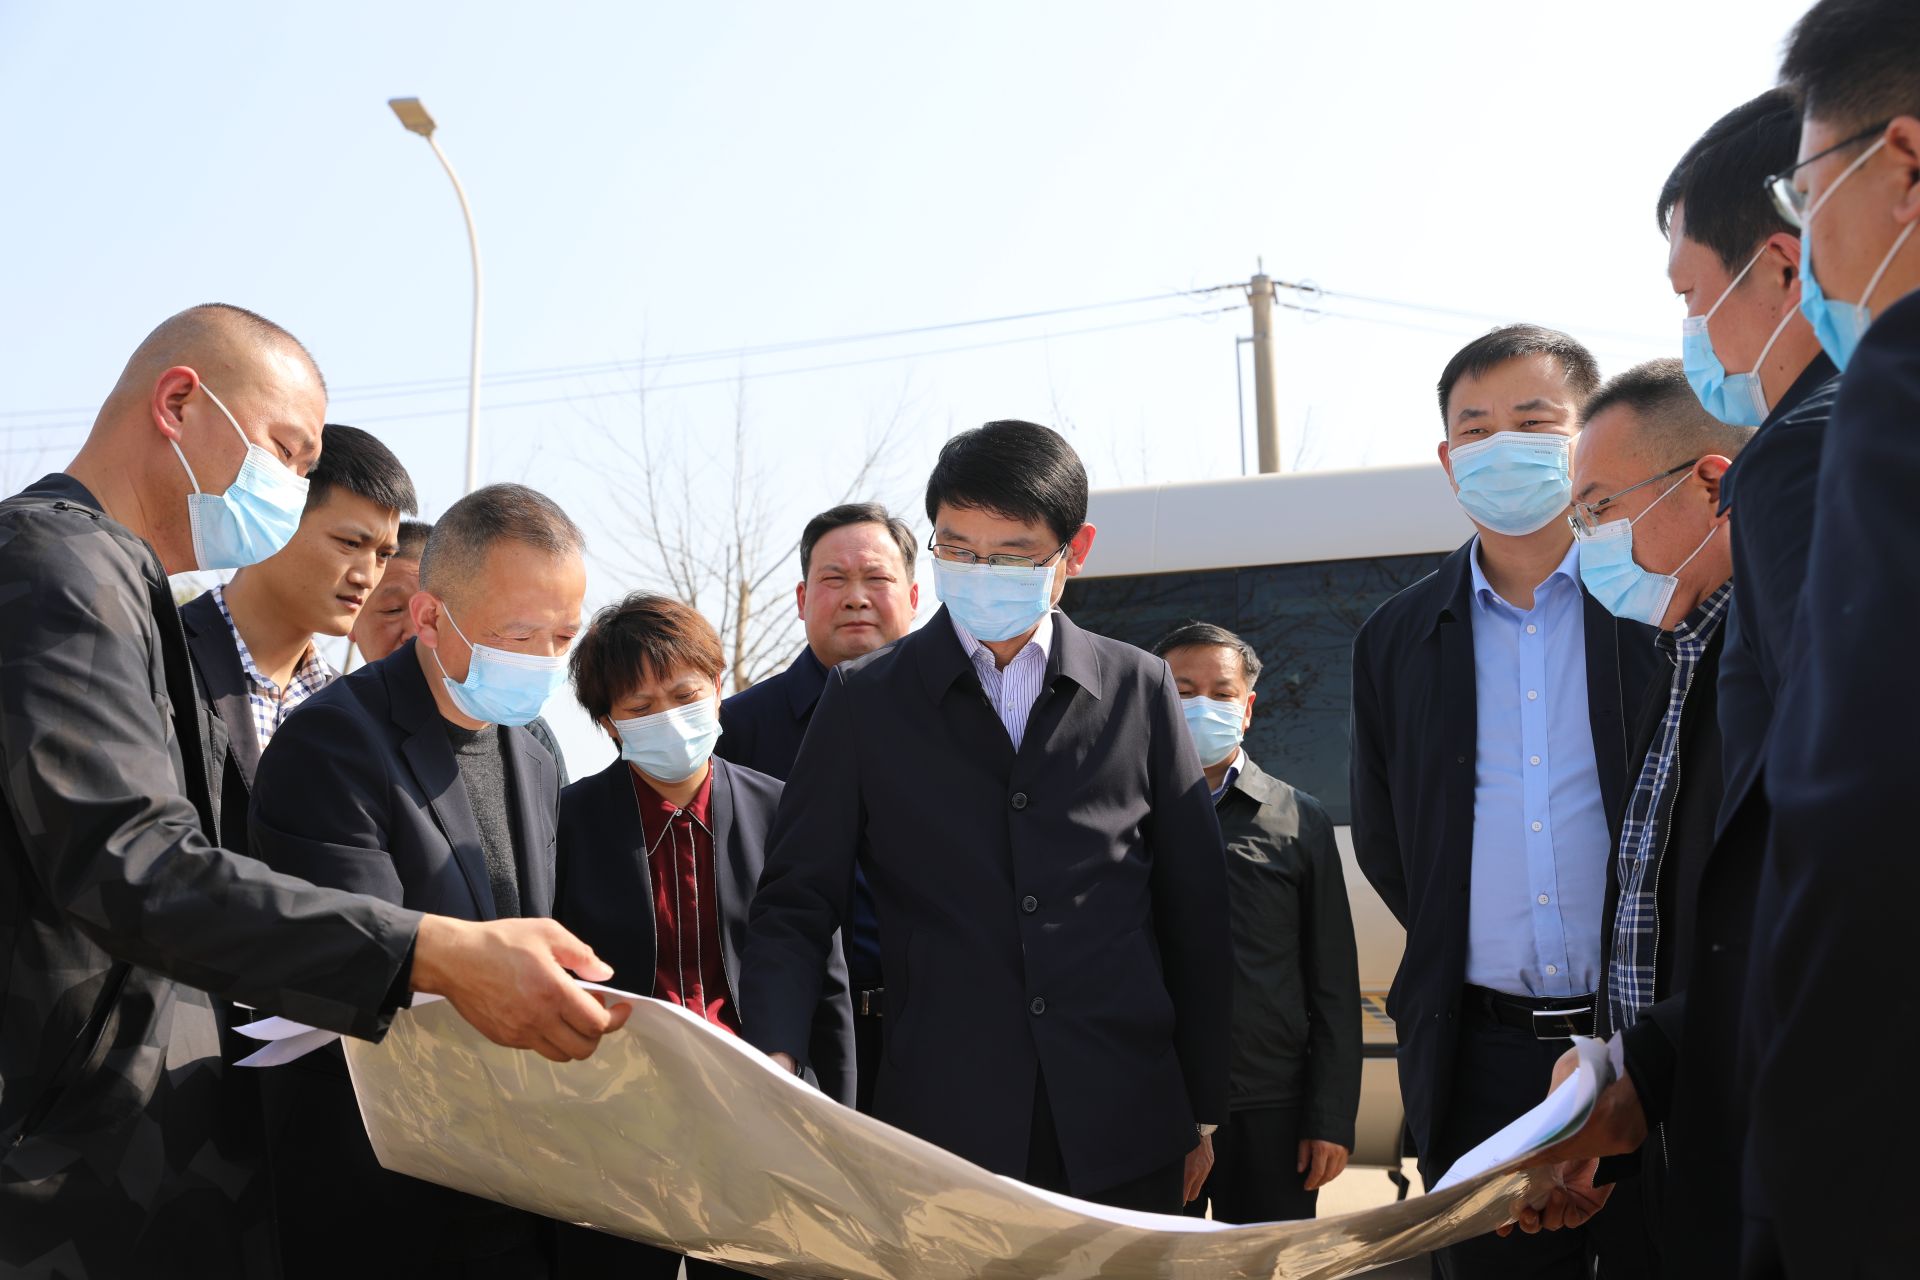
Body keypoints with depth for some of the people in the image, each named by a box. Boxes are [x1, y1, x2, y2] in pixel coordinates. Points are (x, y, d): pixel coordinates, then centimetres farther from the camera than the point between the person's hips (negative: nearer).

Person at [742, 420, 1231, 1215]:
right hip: (945, 1128, -1)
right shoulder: (865, 700, 3)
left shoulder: (1140, 691, 6)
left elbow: (1195, 918, 8)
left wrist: (1203, 1114, 8)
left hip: (1124, 1129, 1)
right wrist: (776, 1059, -15)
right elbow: (794, 907, 2)